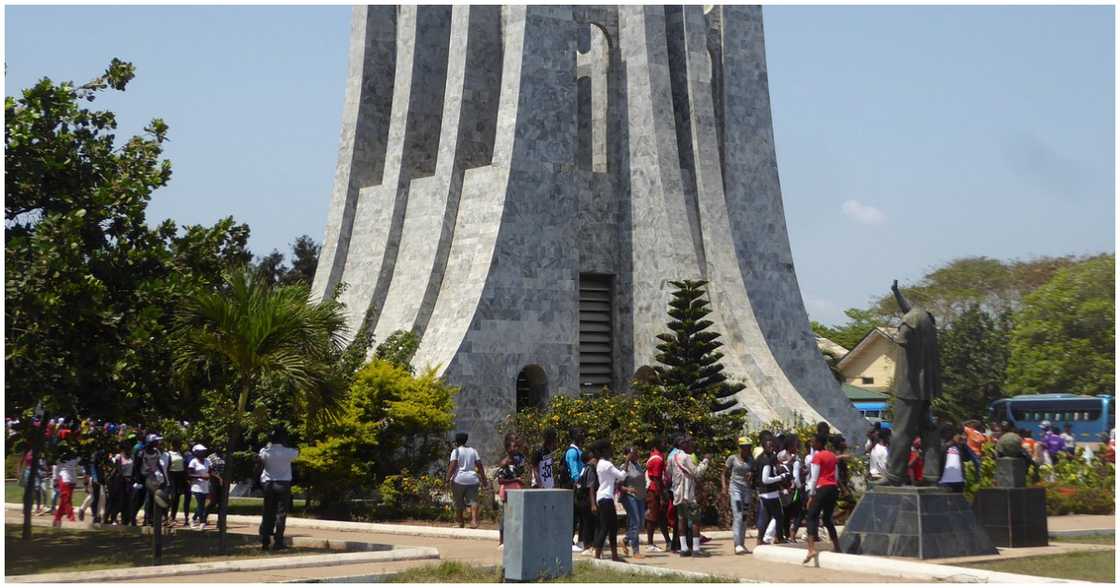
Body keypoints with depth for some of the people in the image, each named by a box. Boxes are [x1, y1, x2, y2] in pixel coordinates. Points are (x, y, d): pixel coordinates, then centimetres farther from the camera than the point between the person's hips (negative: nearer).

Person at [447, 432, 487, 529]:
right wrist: (484, 480, 12)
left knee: (459, 503, 9)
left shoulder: (456, 451, -1)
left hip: (459, 479, -3)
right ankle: (474, 520, -22)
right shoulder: (473, 451, 12)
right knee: (473, 500, -2)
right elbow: (480, 465, 9)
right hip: (472, 479, 3)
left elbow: (452, 466, -12)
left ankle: (460, 523, 15)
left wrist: (448, 479, -12)